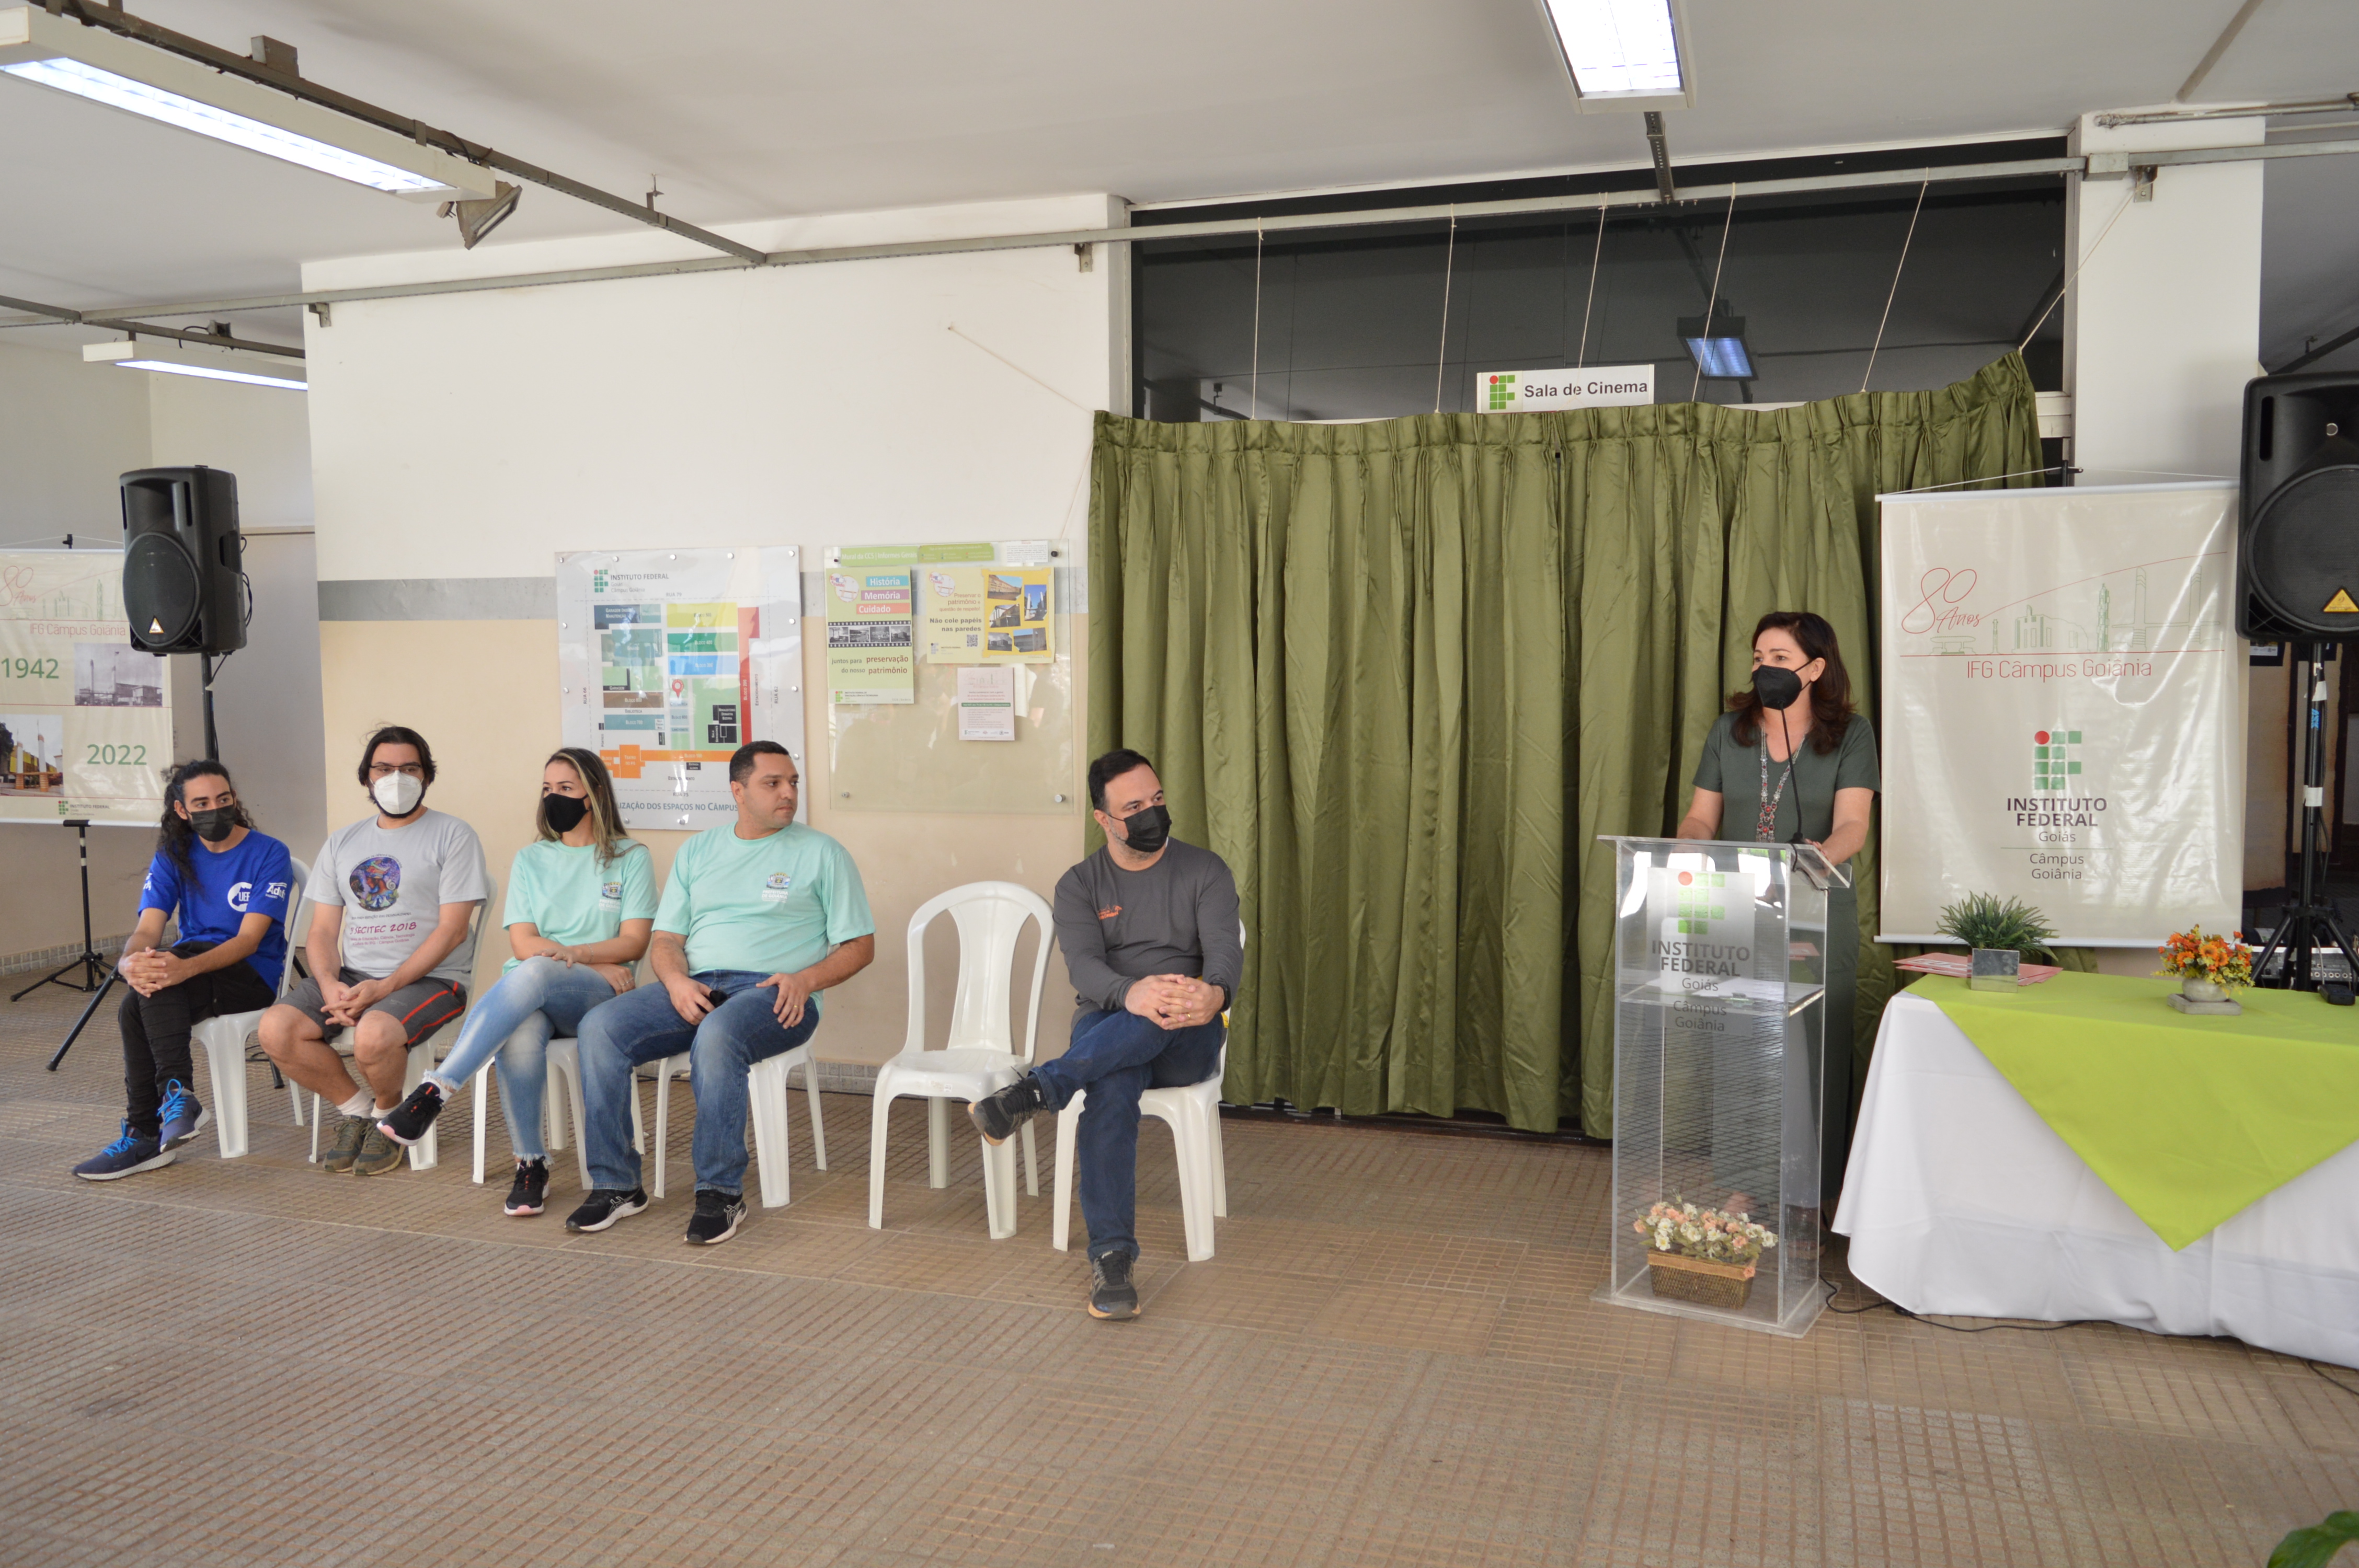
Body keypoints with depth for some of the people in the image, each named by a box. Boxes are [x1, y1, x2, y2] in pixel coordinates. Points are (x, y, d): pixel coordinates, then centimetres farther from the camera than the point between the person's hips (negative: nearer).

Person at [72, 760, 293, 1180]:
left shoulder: (269, 854, -7)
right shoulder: (173, 857, 8)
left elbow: (249, 939, -17)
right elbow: (148, 931, -5)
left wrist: (186, 967, -36)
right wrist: (130, 962, -31)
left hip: (254, 976, -5)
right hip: (190, 966, 5)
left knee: (137, 1009, -29)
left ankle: (146, 1135, -26)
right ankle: (176, 1096, -26)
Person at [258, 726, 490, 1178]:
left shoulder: (453, 836, 0)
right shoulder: (342, 843, 17)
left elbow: (451, 930, -9)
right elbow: (322, 931, 13)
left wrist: (383, 989, -17)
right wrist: (330, 985, -9)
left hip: (428, 979, -5)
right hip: (352, 974, 5)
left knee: (373, 1035, -34)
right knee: (276, 1029, -19)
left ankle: (389, 1114, 0)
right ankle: (358, 1108, 3)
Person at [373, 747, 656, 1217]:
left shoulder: (631, 857, 11)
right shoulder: (530, 860, 19)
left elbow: (634, 943, 2)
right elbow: (522, 943, 7)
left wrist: (575, 954, -16)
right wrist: (599, 963, -8)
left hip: (598, 999, -2)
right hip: (527, 991, 3)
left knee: (533, 974, -38)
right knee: (519, 1040, -36)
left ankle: (436, 1091, -40)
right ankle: (530, 1165, -23)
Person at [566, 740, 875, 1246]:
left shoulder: (822, 853, 9)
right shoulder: (698, 851, 21)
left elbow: (860, 947, 5)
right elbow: (666, 938, 16)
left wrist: (805, 980, -13)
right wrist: (677, 981, -7)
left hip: (773, 993, -4)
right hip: (696, 987, 4)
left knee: (715, 1037, -37)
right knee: (600, 1028, -20)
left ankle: (722, 1192, -26)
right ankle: (615, 1185, -12)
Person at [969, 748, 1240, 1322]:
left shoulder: (1204, 871, 8)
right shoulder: (1080, 885, 10)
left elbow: (1225, 949, -8)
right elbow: (1083, 965, -9)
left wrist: (1214, 995, -35)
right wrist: (1130, 994, -35)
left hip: (1187, 1041, 0)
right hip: (1106, 1026, 0)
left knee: (1161, 1019, -39)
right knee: (1113, 1085, -37)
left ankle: (1036, 1091, -42)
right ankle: (1111, 1258, -39)